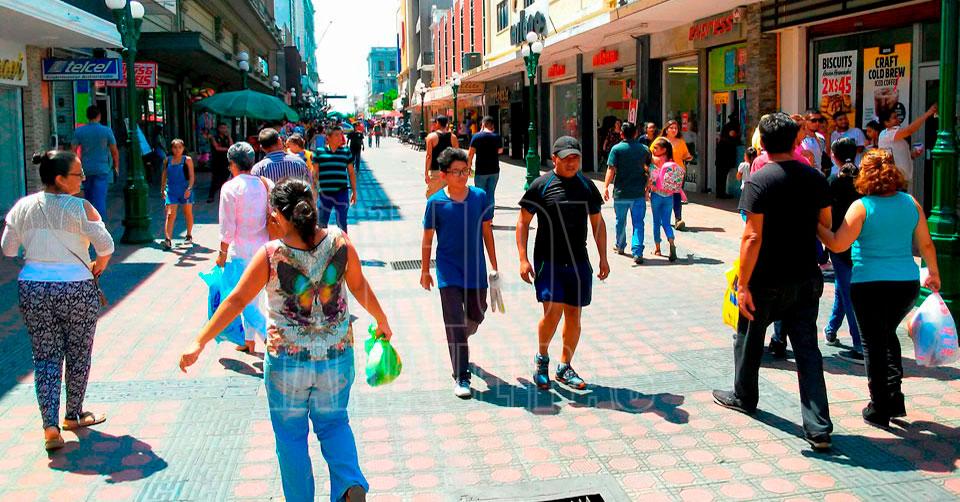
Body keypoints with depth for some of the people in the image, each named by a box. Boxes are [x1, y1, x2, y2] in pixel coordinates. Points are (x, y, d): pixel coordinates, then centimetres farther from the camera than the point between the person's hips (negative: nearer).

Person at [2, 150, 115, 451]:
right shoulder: (80, 208, -11)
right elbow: (105, 245, -18)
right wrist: (98, 267, 1)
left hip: (32, 288, 4)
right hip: (76, 288, -4)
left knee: (45, 358, 10)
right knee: (77, 356, 14)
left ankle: (50, 427, 2)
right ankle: (73, 416, 29)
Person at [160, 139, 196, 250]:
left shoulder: (187, 160, -2)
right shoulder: (167, 160, 6)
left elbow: (192, 176, -5)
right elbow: (164, 175, 14)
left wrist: (189, 188, -16)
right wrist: (162, 189, 12)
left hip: (185, 189, -1)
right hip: (171, 190, 1)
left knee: (188, 213, 12)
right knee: (170, 215, -9)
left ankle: (189, 236, 29)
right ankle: (167, 239, -15)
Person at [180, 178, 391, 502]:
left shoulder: (271, 255, -16)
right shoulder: (339, 241, -9)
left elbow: (236, 301, -12)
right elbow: (360, 286, 3)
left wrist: (199, 343, -4)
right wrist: (382, 321, 19)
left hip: (287, 359, -2)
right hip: (336, 355, 3)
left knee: (291, 435, 18)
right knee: (333, 423, 22)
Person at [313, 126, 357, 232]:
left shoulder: (346, 152, 5)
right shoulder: (319, 152, 0)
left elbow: (351, 173, 10)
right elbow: (315, 173, 5)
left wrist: (354, 192, 10)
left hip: (342, 193, 0)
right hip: (324, 193, 0)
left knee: (342, 224, 5)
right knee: (322, 223, 11)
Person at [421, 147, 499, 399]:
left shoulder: (480, 196, -2)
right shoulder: (435, 202, -8)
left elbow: (487, 232, 6)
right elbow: (428, 239, 1)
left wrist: (494, 266, 8)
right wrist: (425, 271, 5)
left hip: (476, 270, 3)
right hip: (449, 272, -3)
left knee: (475, 317, 17)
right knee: (455, 323, -4)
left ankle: (459, 346, 49)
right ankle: (461, 377, 3)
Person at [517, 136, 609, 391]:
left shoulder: (587, 186, 9)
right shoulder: (541, 186, -4)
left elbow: (598, 222, 17)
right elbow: (523, 222, -1)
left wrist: (603, 258, 13)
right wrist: (523, 259, -9)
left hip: (578, 262, 4)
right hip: (548, 261, -4)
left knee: (573, 315, 8)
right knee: (553, 312, -14)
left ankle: (565, 367, 24)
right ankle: (542, 357, 14)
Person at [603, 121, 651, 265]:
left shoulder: (617, 149, -5)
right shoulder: (644, 149, 4)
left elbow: (611, 169, -12)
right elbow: (649, 170, 8)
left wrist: (606, 187, -9)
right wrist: (647, 187, 20)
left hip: (621, 193, -1)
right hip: (639, 193, 1)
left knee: (621, 221, 17)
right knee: (638, 223, 0)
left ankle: (620, 246, 35)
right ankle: (637, 252, -10)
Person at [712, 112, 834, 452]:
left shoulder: (759, 181, -15)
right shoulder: (815, 178, 2)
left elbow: (753, 237, -20)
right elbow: (826, 228, 7)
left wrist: (743, 284, -16)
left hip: (767, 281, -4)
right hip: (806, 279, 5)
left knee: (749, 339, 18)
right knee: (807, 348, 5)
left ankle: (744, 397, 38)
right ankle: (819, 428, 1)